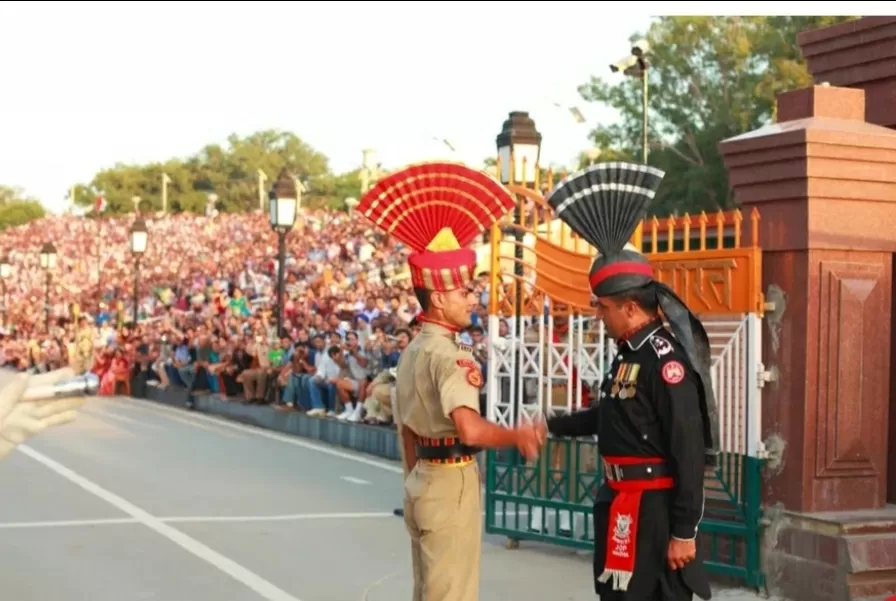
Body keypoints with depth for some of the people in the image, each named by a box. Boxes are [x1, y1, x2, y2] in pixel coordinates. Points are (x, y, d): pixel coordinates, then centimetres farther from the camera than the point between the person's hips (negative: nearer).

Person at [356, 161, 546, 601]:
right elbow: (471, 429, -32)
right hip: (451, 485, -10)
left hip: (423, 482, 10)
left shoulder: (412, 352, 12)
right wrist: (518, 435, -18)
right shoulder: (446, 354, -18)